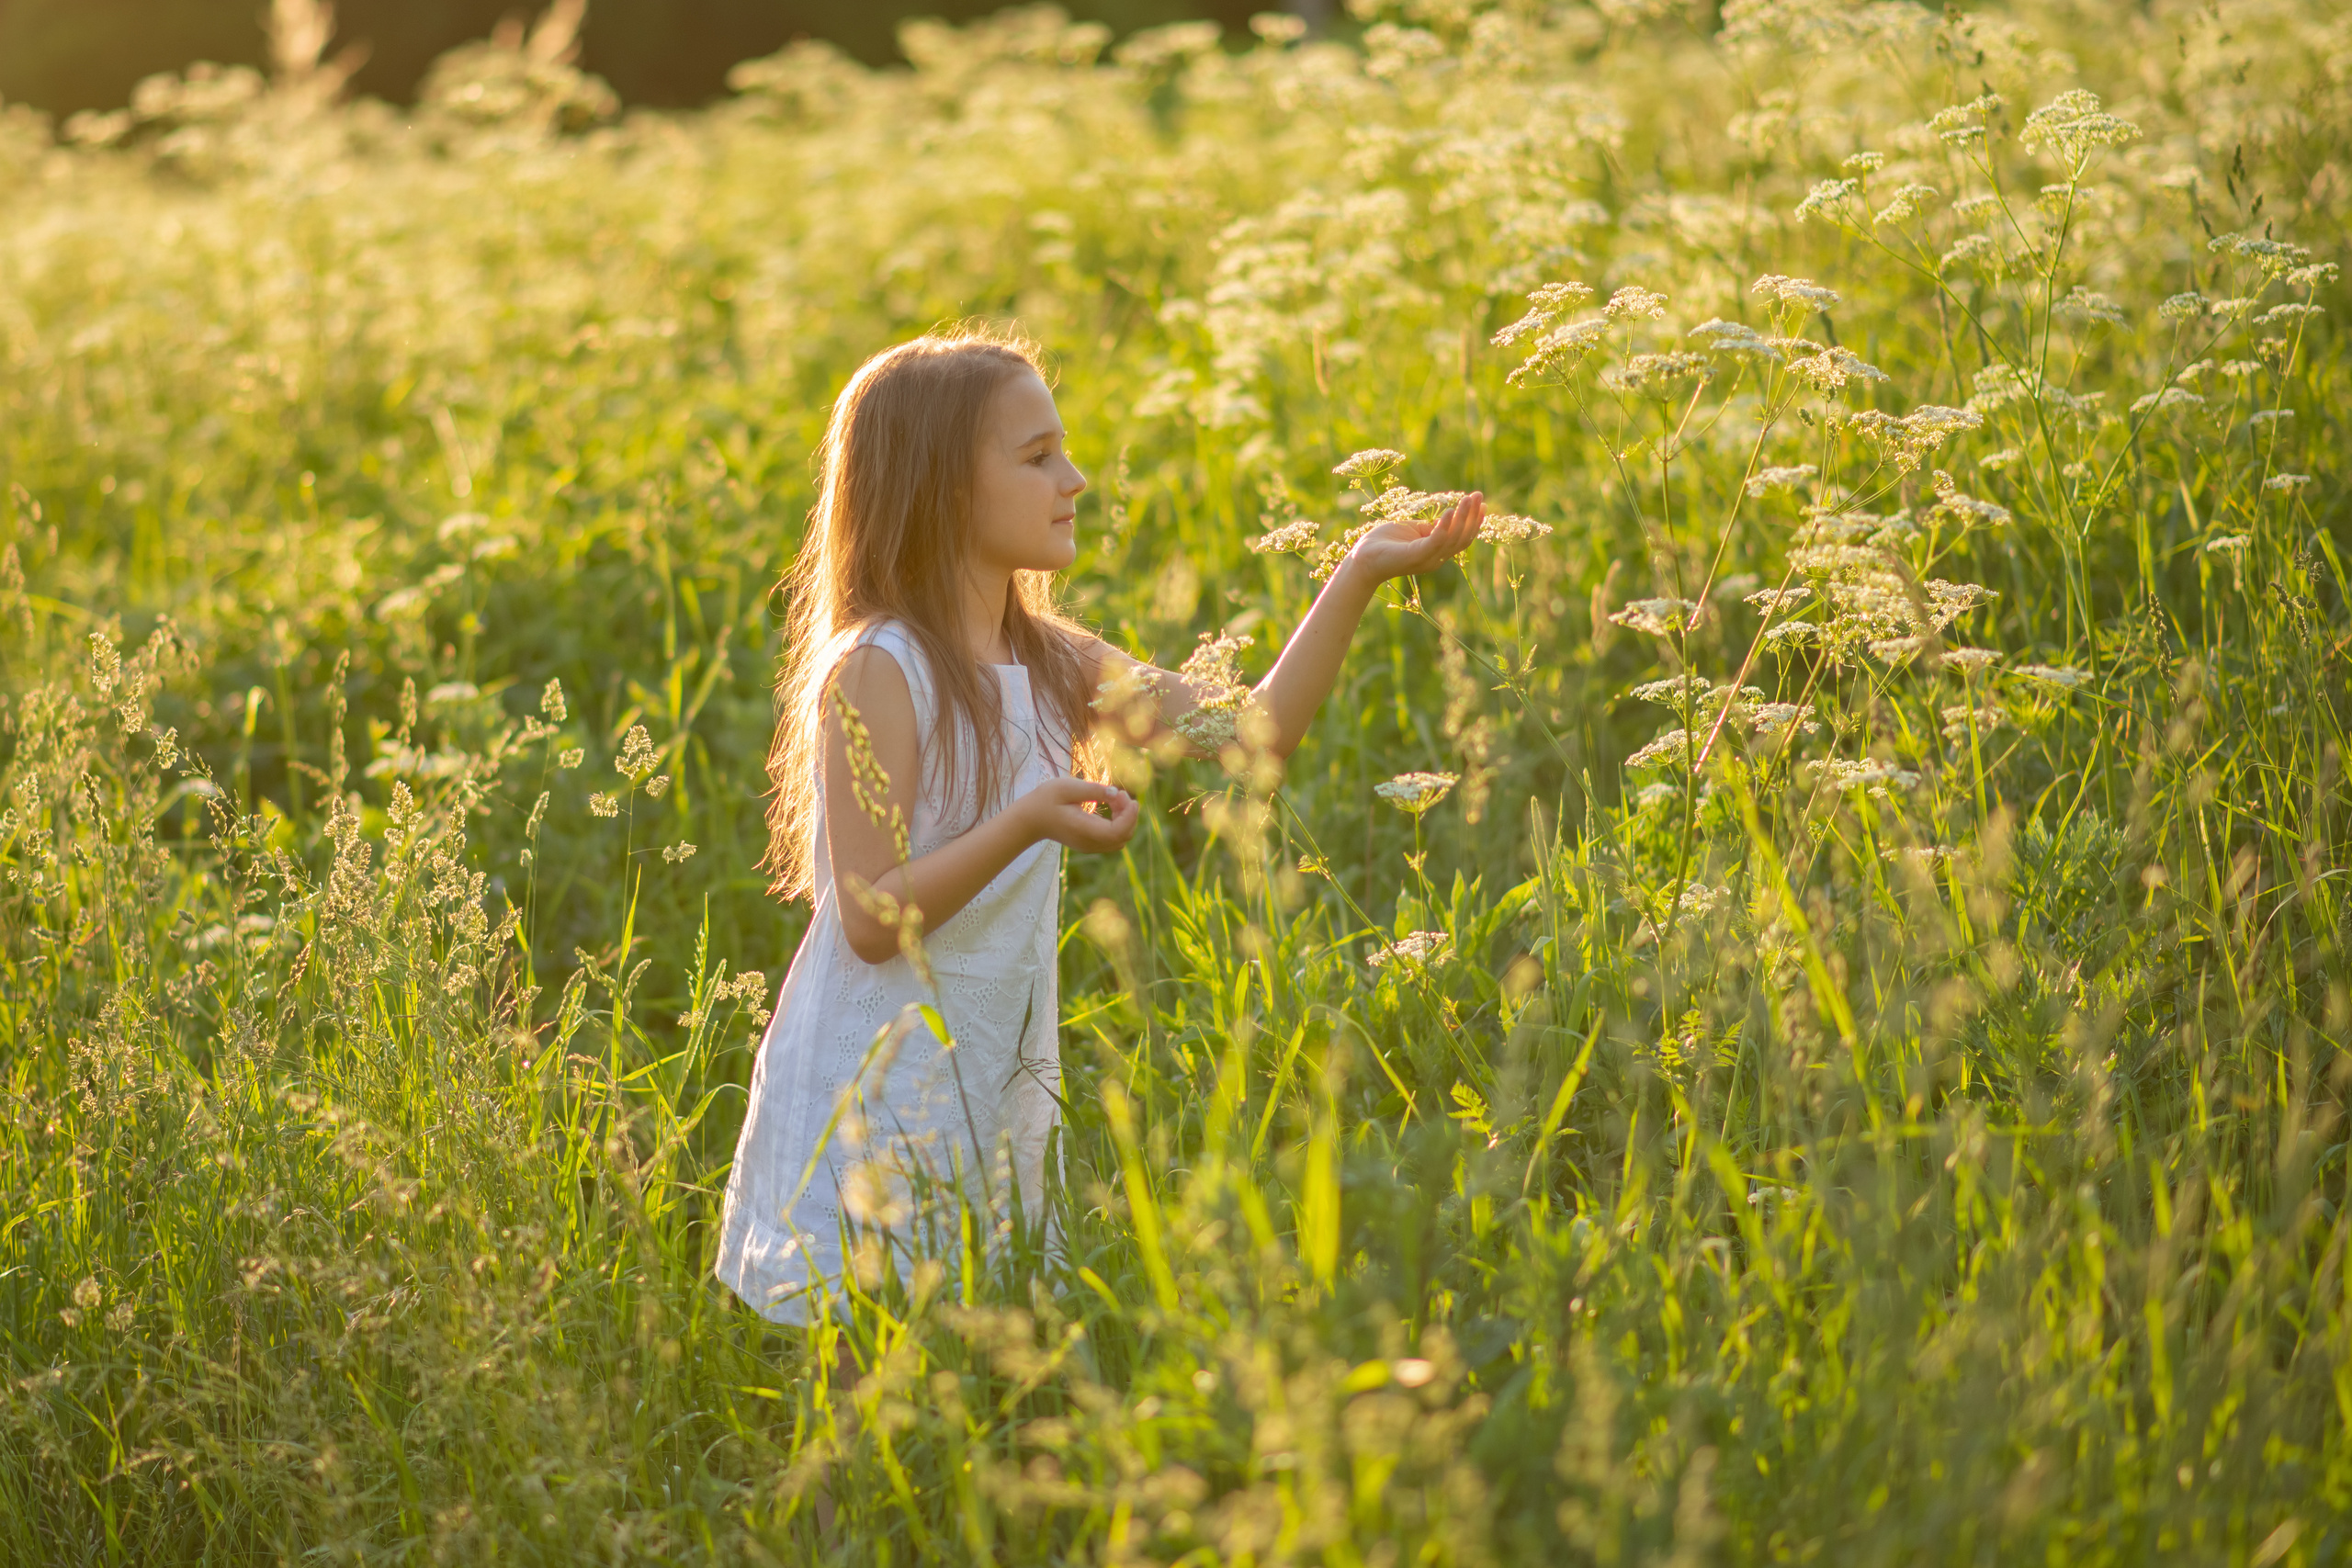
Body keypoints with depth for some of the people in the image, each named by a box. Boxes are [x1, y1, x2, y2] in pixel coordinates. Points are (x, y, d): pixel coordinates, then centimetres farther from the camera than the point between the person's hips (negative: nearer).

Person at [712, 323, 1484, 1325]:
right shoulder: (874, 673, -16)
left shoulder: (1051, 663, 7)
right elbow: (871, 920, -19)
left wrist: (1359, 578, -3)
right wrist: (1029, 825, -31)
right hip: (871, 1102, -7)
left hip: (997, 1093, 7)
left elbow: (1249, 734, 4)